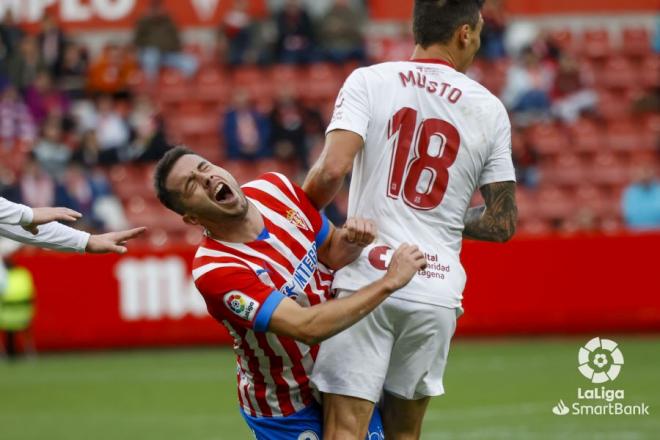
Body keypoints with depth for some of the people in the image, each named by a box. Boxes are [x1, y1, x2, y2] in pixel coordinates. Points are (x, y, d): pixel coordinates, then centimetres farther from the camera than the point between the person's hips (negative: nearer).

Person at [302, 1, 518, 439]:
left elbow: (332, 169, -14)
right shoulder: (491, 110, 6)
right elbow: (503, 224, 8)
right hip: (438, 292, 3)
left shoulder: (368, 81, -1)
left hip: (367, 284, -2)